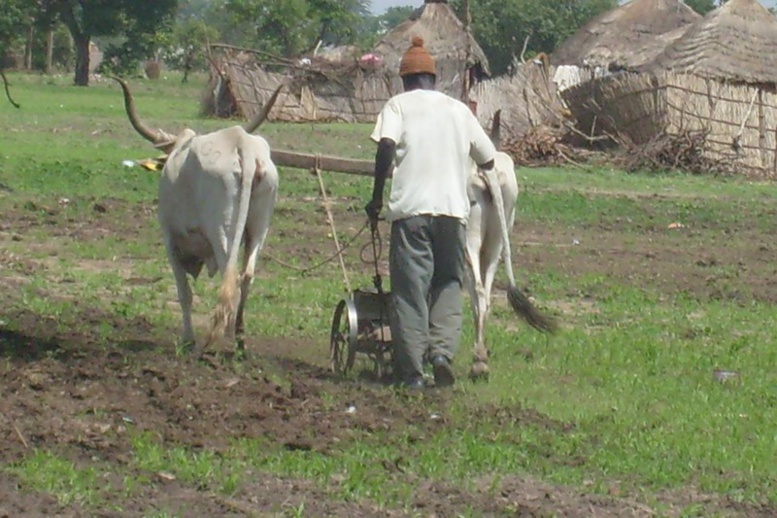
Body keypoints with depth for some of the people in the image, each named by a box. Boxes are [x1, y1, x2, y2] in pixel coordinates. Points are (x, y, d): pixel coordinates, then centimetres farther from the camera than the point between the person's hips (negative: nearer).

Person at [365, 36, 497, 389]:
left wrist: (377, 197, -4)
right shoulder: (459, 109, 17)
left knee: (410, 288, 2)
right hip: (454, 208, 2)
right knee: (449, 283, 14)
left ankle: (411, 371, 0)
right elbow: (487, 159, 21)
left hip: (410, 207, -2)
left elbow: (386, 145, -10)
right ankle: (442, 350, -6)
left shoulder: (399, 105, 8)